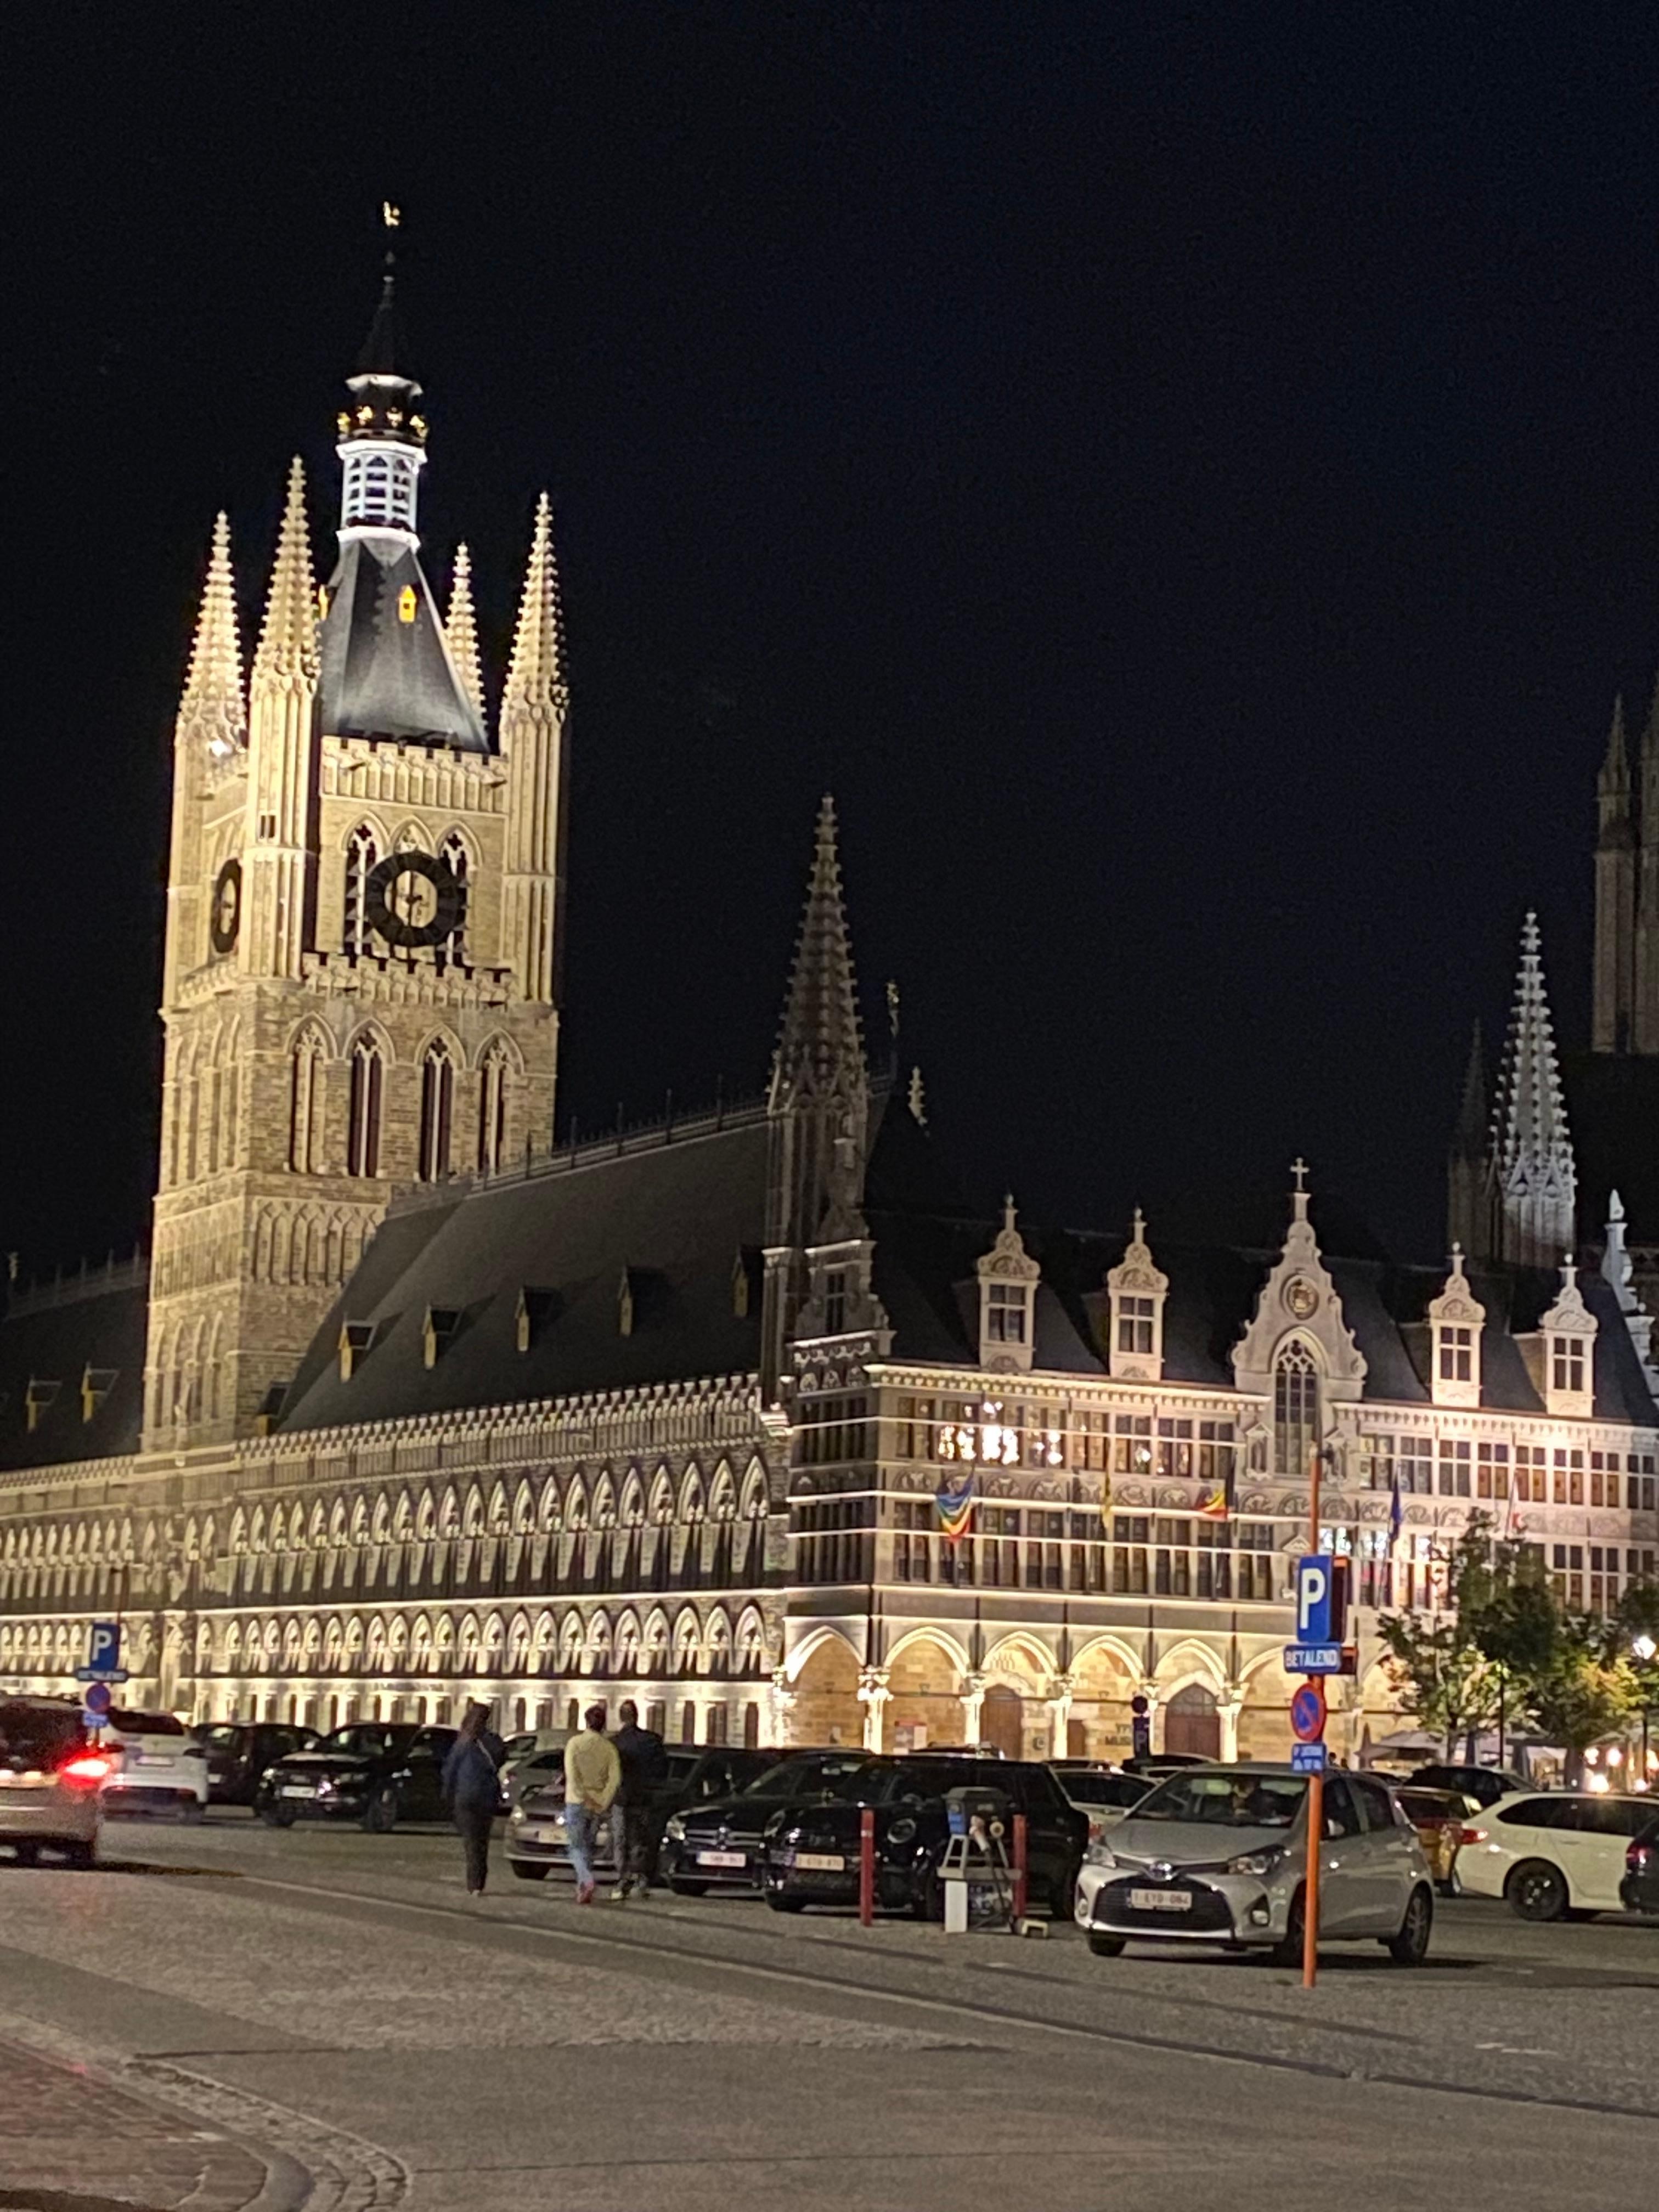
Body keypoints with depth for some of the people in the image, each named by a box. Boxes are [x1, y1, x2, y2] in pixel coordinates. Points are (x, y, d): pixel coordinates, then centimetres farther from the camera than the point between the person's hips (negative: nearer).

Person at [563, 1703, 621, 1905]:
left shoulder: (575, 1743, -6)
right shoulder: (609, 1747, 2)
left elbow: (572, 1775, -14)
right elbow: (615, 1778, -6)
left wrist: (584, 1797, -12)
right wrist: (603, 1803, -5)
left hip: (577, 1803, -4)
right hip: (598, 1805, 4)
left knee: (576, 1846, 0)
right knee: (588, 1846, 15)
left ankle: (587, 1880, -23)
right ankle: (583, 1889, 16)